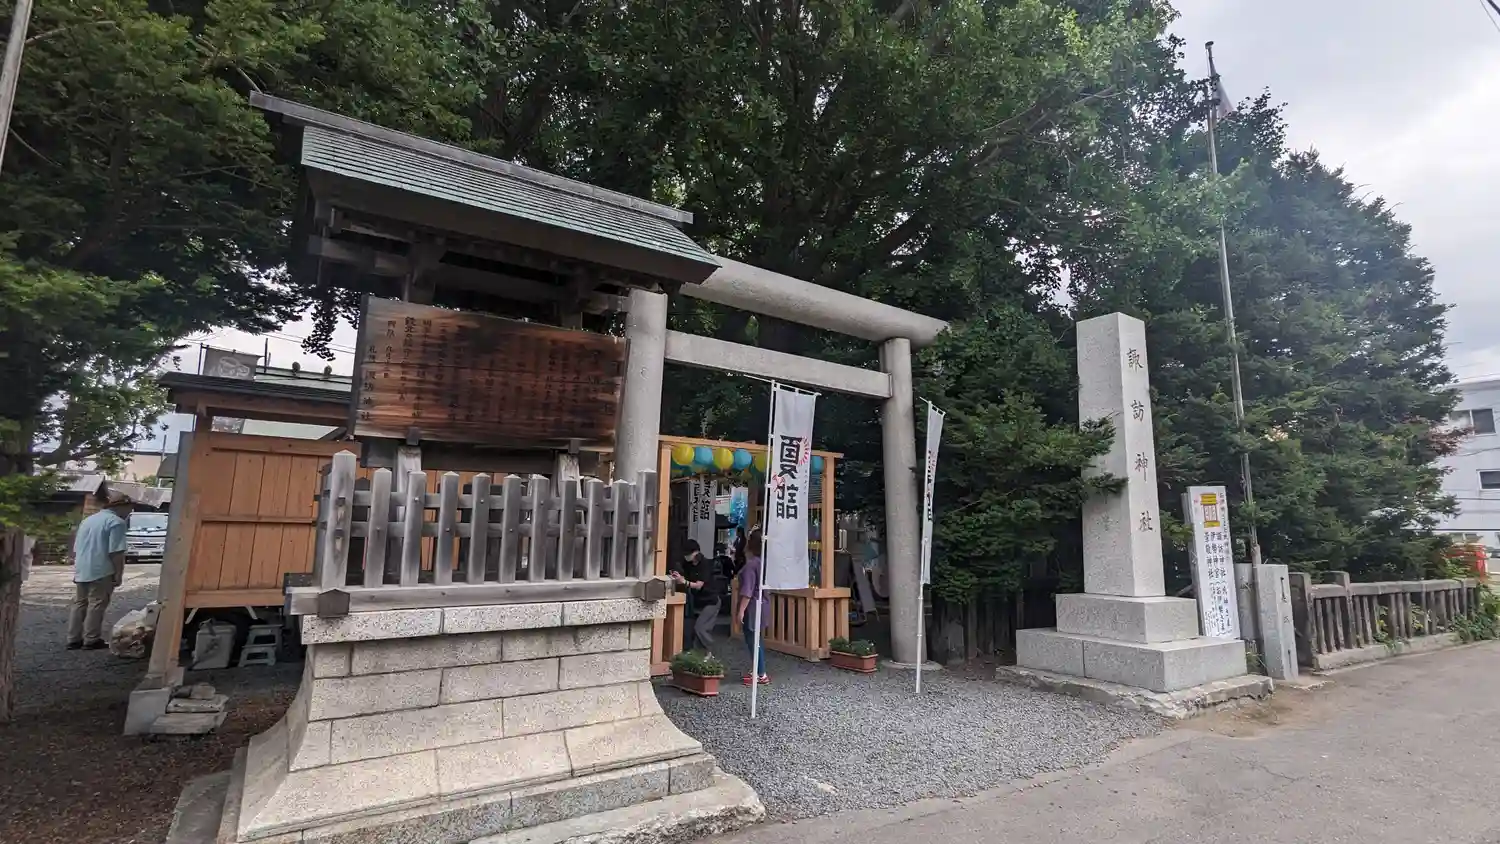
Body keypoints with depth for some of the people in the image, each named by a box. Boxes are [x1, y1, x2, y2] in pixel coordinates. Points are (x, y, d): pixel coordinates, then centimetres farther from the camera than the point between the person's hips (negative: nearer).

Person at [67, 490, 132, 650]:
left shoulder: (87, 520, 18)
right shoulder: (116, 522, -11)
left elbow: (76, 549, 22)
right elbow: (116, 552, -17)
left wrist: (78, 570, 28)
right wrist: (118, 574, -12)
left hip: (81, 571, 8)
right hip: (101, 571, -8)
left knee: (79, 604, 13)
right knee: (96, 605, -3)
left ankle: (74, 639, 17)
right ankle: (91, 640, 0)